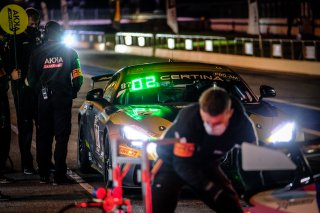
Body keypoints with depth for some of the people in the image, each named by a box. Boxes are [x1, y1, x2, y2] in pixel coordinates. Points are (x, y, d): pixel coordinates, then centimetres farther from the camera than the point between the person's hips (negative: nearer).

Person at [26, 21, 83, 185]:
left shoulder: (37, 53, 2)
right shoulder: (69, 52, 0)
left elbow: (31, 80, 3)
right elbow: (77, 78, -2)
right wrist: (72, 92, 15)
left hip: (44, 99, 2)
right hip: (63, 98, -2)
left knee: (44, 136, 11)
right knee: (62, 136, -1)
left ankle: (43, 174, 12)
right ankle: (59, 175, -8)